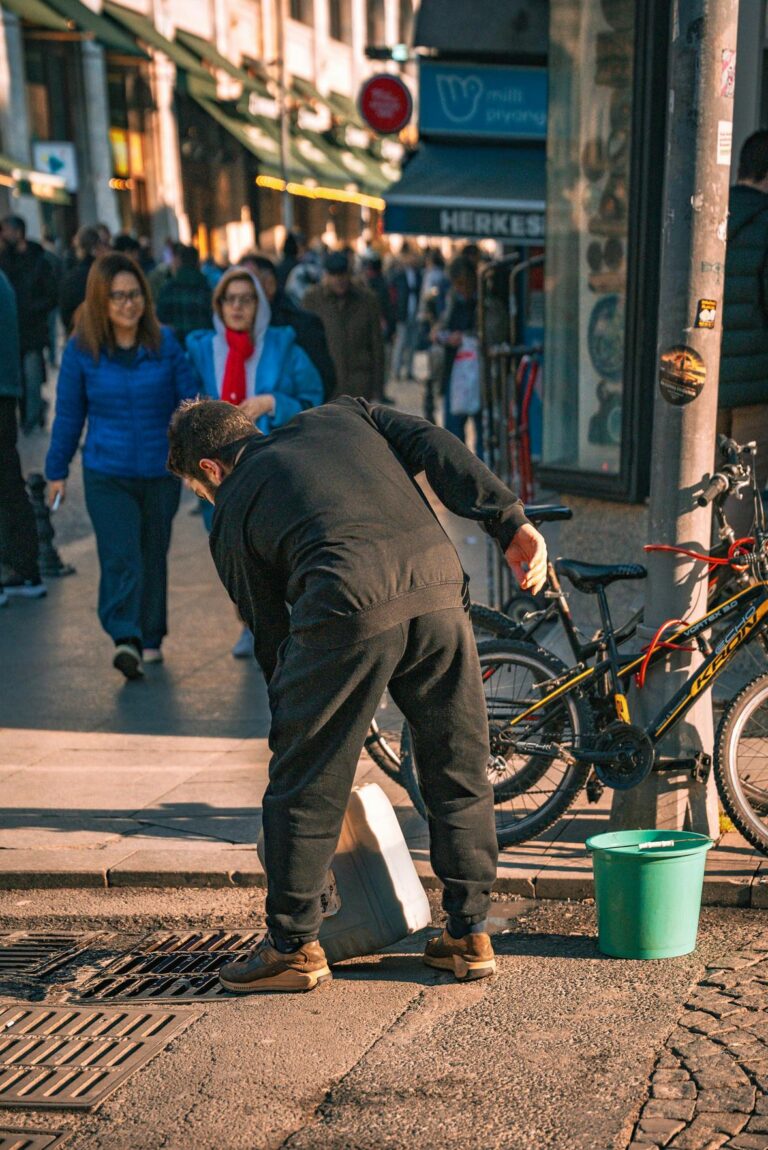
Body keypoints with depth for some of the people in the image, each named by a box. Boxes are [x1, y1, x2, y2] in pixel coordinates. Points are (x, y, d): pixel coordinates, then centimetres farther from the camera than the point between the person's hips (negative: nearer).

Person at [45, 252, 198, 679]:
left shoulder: (166, 343, -4)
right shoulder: (81, 350, -4)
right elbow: (68, 414, 5)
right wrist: (57, 471, 10)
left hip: (161, 471, 1)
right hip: (106, 474, -1)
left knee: (153, 557, 13)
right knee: (119, 557, -15)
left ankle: (151, 639, 27)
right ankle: (126, 640, -18)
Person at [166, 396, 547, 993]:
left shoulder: (233, 515, 22)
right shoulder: (344, 416, 31)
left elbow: (272, 636, 22)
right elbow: (433, 445, 14)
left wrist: (293, 725, 32)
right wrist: (510, 521, 7)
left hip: (347, 608, -3)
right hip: (438, 590, 4)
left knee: (305, 780, 12)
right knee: (461, 771, 16)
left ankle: (293, 946, 21)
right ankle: (469, 935, 24)